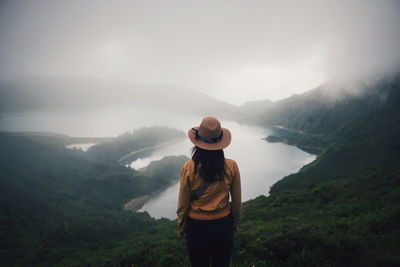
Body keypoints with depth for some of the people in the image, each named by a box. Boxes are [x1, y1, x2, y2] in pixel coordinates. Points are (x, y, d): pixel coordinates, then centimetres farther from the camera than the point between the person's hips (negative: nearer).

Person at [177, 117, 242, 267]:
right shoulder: (231, 167, -15)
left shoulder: (189, 168, -19)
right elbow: (237, 202, -3)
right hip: (223, 226, 1)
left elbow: (183, 205, -9)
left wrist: (181, 229, 8)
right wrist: (235, 224, 15)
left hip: (197, 227, -1)